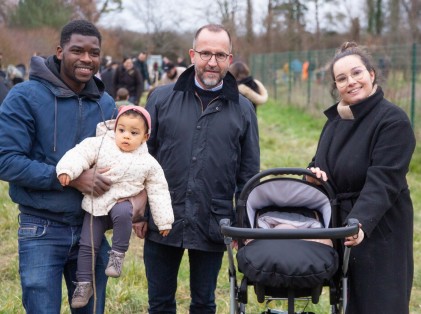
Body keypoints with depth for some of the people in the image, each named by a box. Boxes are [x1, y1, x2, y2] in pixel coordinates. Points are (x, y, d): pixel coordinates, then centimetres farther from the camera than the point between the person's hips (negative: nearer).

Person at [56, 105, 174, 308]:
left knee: (122, 213, -35)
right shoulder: (100, 144, -5)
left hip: (123, 204, -1)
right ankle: (84, 283, 13)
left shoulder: (149, 163, -4)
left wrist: (164, 221, 0)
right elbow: (80, 154, -16)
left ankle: (118, 253, -16)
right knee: (87, 245, -2)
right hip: (96, 205, 1)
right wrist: (67, 170, -36)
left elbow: (158, 193, 1)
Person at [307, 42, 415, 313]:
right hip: (339, 229, 7)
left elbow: (382, 182, -22)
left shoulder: (393, 120, -13)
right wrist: (315, 173, -6)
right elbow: (321, 165, 19)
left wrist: (360, 223, -36)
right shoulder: (336, 119, 11)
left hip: (378, 232, -7)